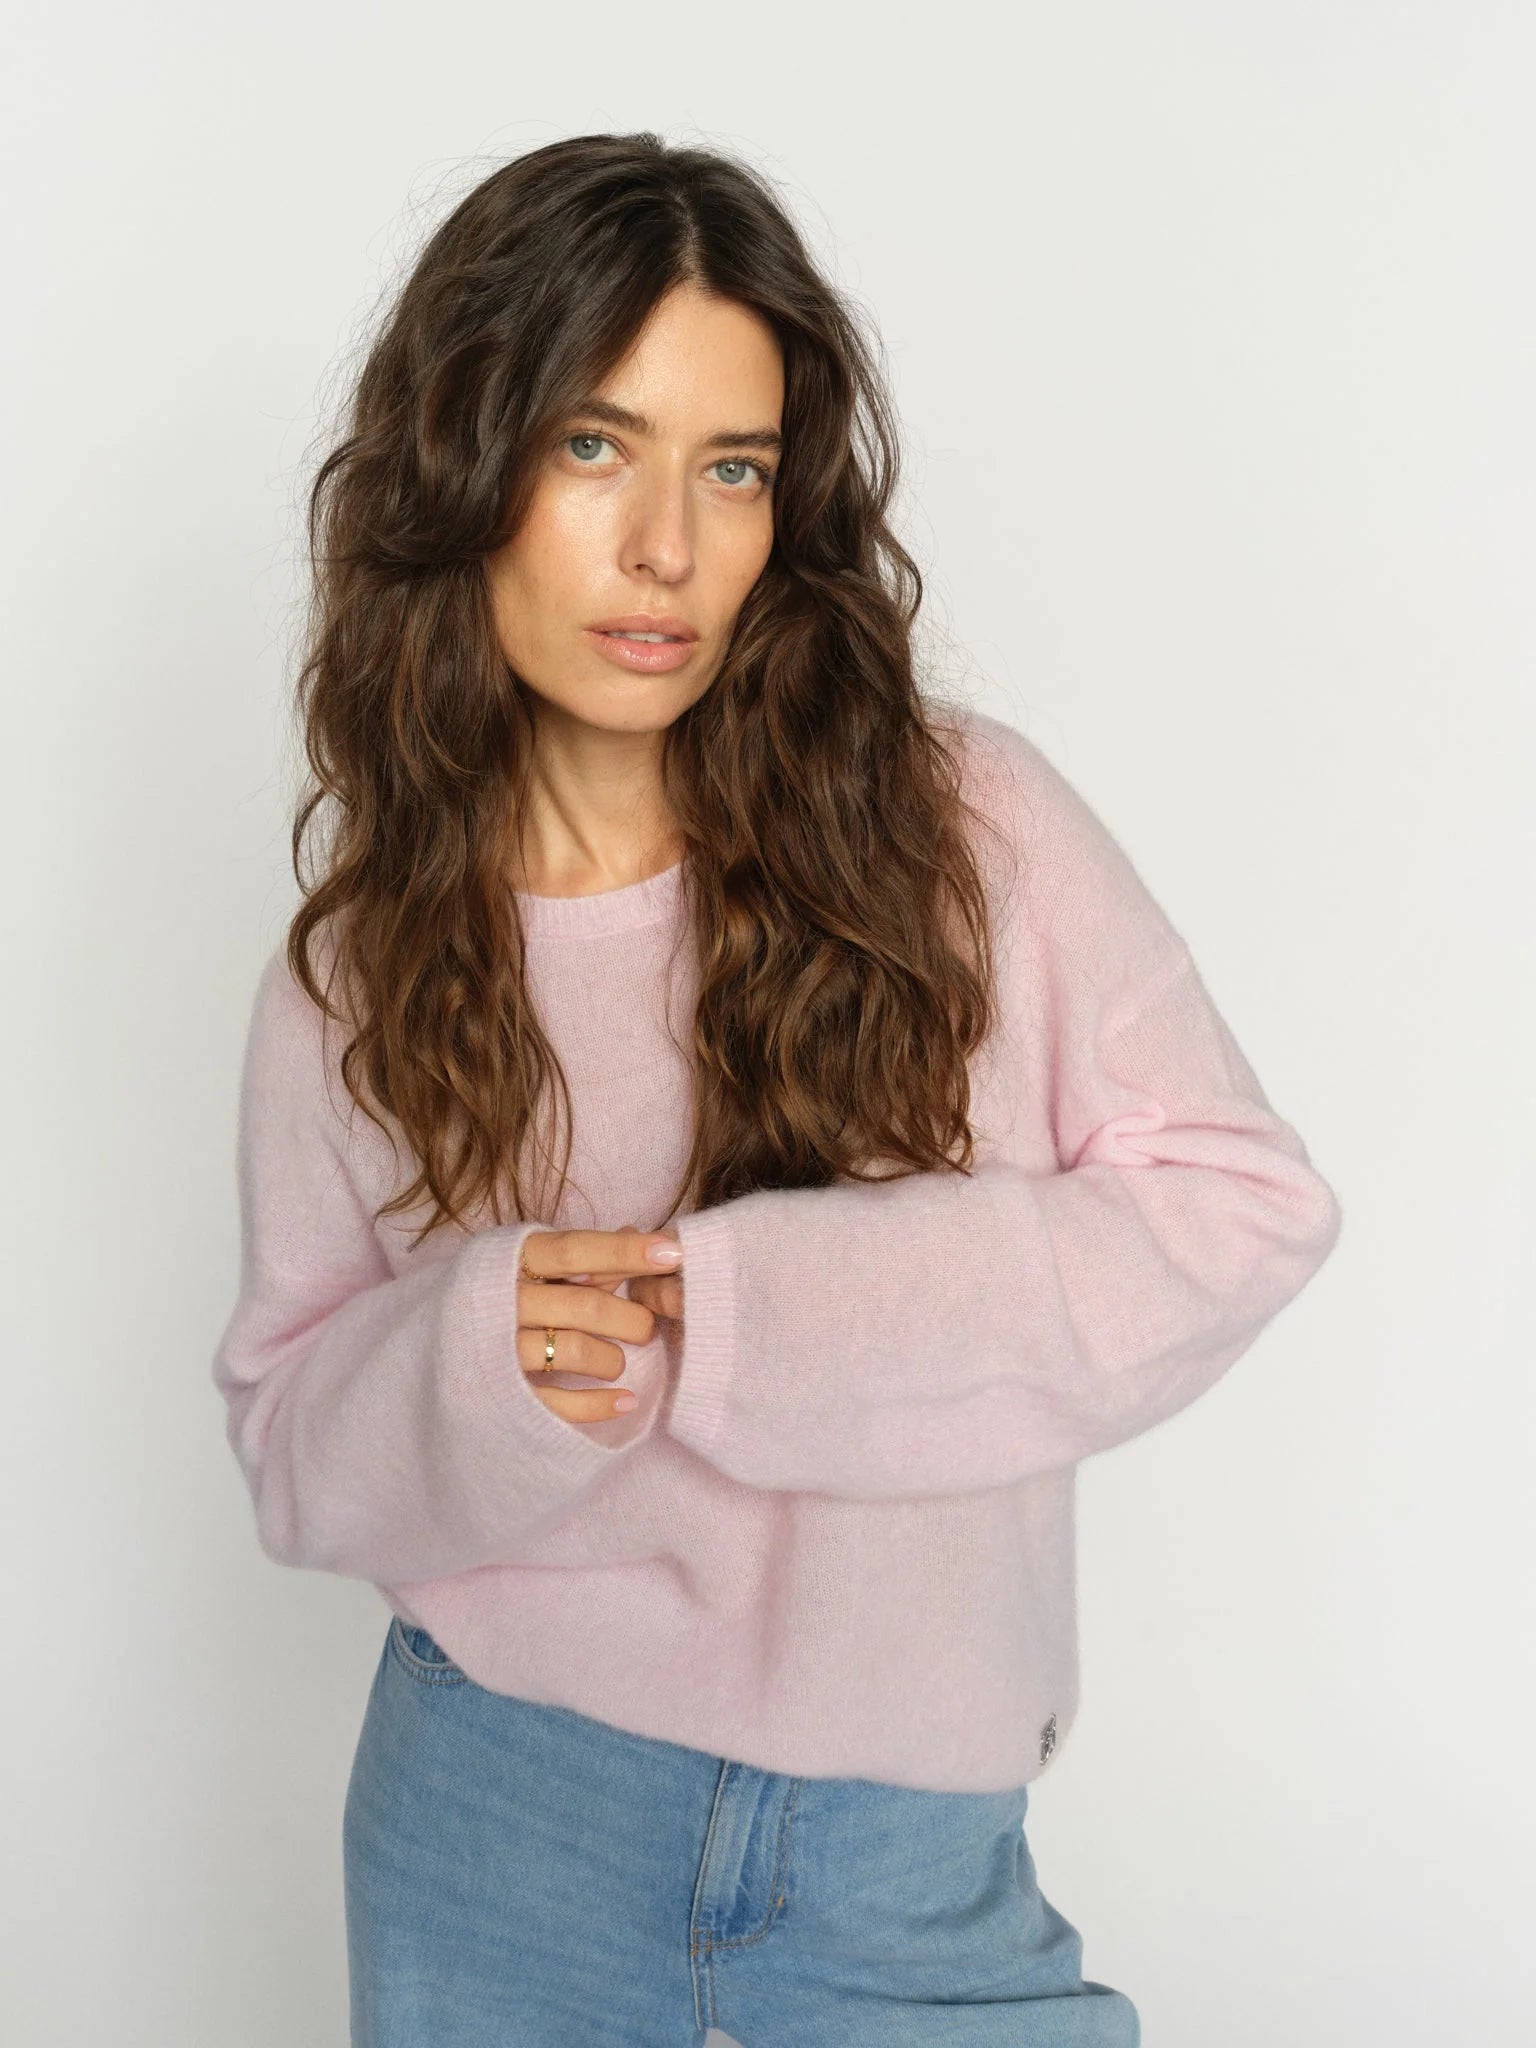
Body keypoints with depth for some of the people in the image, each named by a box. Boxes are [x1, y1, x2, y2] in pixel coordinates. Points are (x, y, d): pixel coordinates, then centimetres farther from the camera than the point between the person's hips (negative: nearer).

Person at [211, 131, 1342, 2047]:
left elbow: (1246, 1200, -10)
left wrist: (757, 1312, -18)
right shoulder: (362, 951, -4)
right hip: (494, 1803, 2)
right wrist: (474, 1365, -22)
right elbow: (290, 1431, 2)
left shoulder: (960, 822, -11)